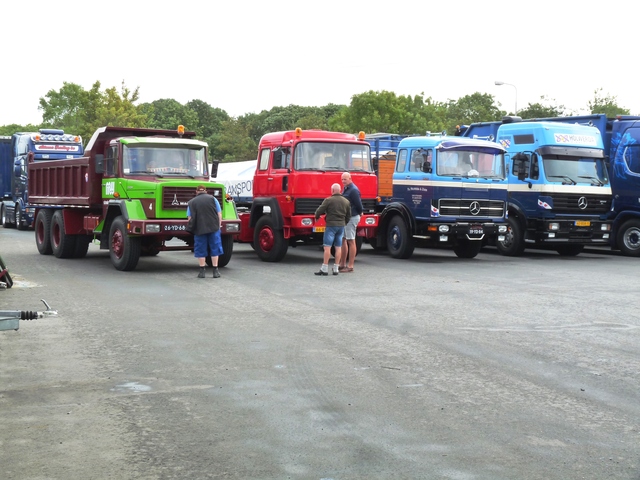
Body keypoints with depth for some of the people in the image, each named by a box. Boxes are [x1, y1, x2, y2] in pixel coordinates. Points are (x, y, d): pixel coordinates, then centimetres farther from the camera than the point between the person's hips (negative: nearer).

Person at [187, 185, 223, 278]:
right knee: (214, 248, 8)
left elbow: (190, 218, 4)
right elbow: (219, 215, 7)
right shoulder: (212, 198, 10)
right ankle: (215, 271, 8)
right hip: (213, 228, 0)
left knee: (201, 250, 8)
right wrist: (218, 226, 15)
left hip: (199, 229, 0)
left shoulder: (191, 202, 10)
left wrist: (193, 228, 18)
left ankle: (202, 271, 7)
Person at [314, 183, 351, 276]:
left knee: (327, 247, -5)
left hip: (331, 225, -5)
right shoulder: (346, 202, 8)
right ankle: (336, 269, 10)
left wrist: (317, 216, 14)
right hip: (341, 226, 6)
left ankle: (324, 269, -7)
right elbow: (348, 216, 14)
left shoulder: (328, 200, -9)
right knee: (338, 247, 9)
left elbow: (319, 211, -7)